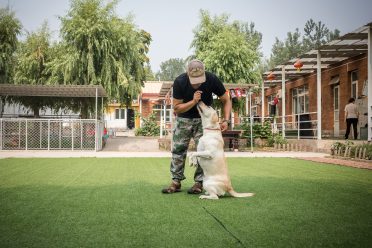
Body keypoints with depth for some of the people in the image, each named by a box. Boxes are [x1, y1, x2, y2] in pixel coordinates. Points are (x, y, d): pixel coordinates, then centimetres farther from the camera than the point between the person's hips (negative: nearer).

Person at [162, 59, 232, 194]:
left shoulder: (212, 79, -24)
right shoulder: (179, 82, -24)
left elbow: (226, 100, -11)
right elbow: (176, 108, -19)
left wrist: (226, 120, -24)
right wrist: (193, 101, -34)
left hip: (204, 118, 0)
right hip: (184, 118, 1)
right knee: (178, 149, -2)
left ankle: (199, 183, 1)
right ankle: (176, 182, 6)